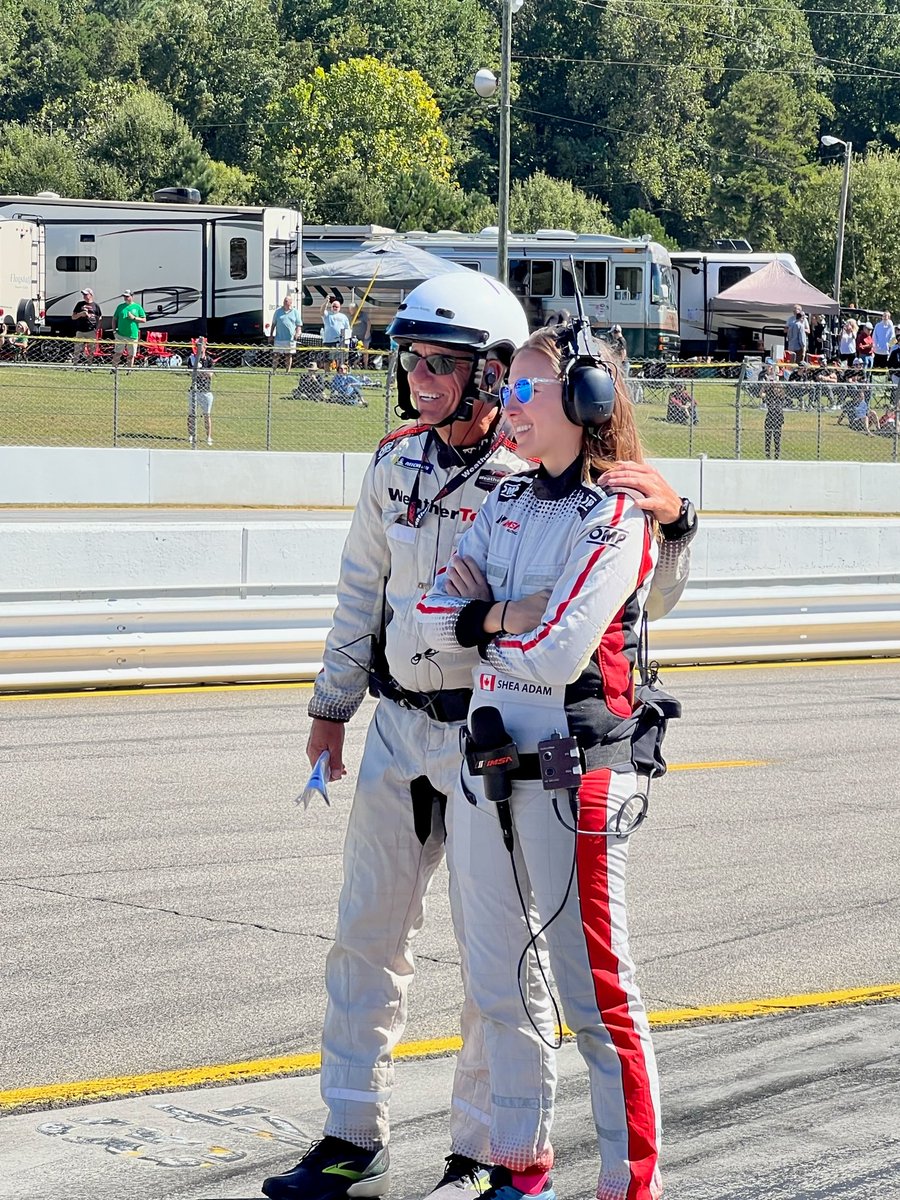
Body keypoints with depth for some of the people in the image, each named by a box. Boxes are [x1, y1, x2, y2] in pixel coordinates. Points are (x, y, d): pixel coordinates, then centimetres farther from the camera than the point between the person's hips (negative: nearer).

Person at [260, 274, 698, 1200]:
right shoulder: (396, 465, 4)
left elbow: (639, 603, -12)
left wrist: (671, 519, -31)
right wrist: (332, 706, 19)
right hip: (398, 731, 6)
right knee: (366, 934, 9)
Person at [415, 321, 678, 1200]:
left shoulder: (615, 521, -11)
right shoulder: (505, 506, 11)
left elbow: (556, 656, -20)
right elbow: (434, 619, 2)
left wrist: (483, 616, -4)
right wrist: (516, 616, -12)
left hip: (573, 779, -8)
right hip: (485, 765, 8)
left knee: (595, 994, -4)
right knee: (497, 985, 15)